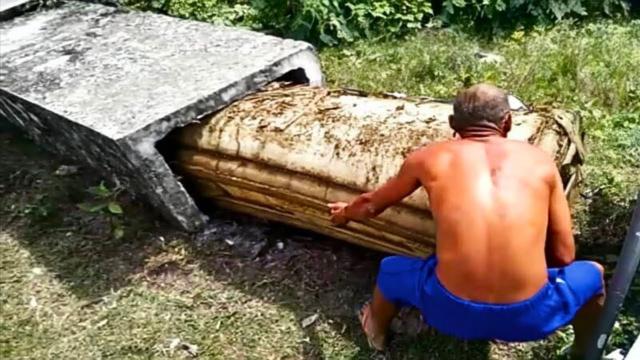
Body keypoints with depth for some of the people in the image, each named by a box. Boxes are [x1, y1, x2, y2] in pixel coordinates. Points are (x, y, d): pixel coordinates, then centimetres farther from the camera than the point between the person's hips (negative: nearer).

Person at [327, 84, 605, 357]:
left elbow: (372, 205, 25)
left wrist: (345, 214, 48)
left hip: (453, 311, 1)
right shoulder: (540, 160, 8)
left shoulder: (429, 158, 8)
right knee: (592, 273, 32)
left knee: (390, 269, 34)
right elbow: (564, 255, 12)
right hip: (529, 316, 0)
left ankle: (377, 335, 62)